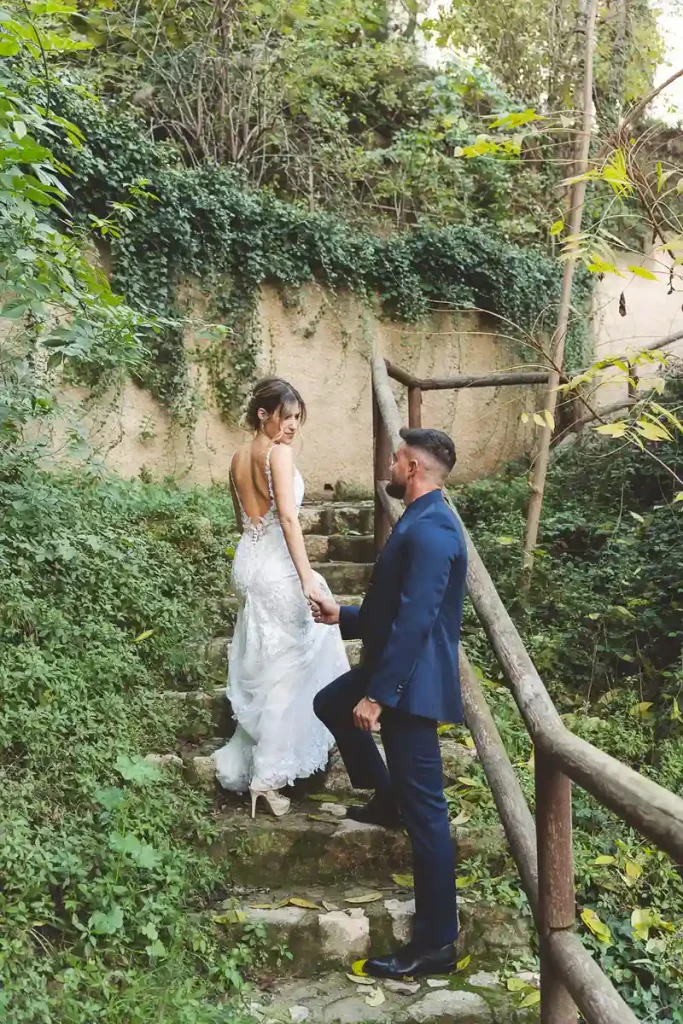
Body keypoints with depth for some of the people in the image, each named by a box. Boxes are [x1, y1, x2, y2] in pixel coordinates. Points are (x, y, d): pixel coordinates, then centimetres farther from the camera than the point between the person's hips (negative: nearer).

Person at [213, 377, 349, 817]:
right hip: (277, 565, -8)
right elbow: (288, 517, -22)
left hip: (247, 561, 8)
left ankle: (245, 760, 27)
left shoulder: (238, 458, 12)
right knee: (286, 666, 1)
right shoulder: (278, 453, -13)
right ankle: (269, 775, 3)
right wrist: (307, 577, -24)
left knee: (256, 664, 19)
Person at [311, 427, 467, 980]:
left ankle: (436, 942, 7)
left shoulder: (430, 529, -22)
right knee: (331, 705, 31)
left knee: (425, 807, -4)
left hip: (412, 681, -11)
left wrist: (377, 694, -24)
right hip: (397, 667, 11)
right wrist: (344, 616, 23)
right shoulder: (420, 522, 11)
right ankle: (386, 799, 39)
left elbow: (415, 620, -27)